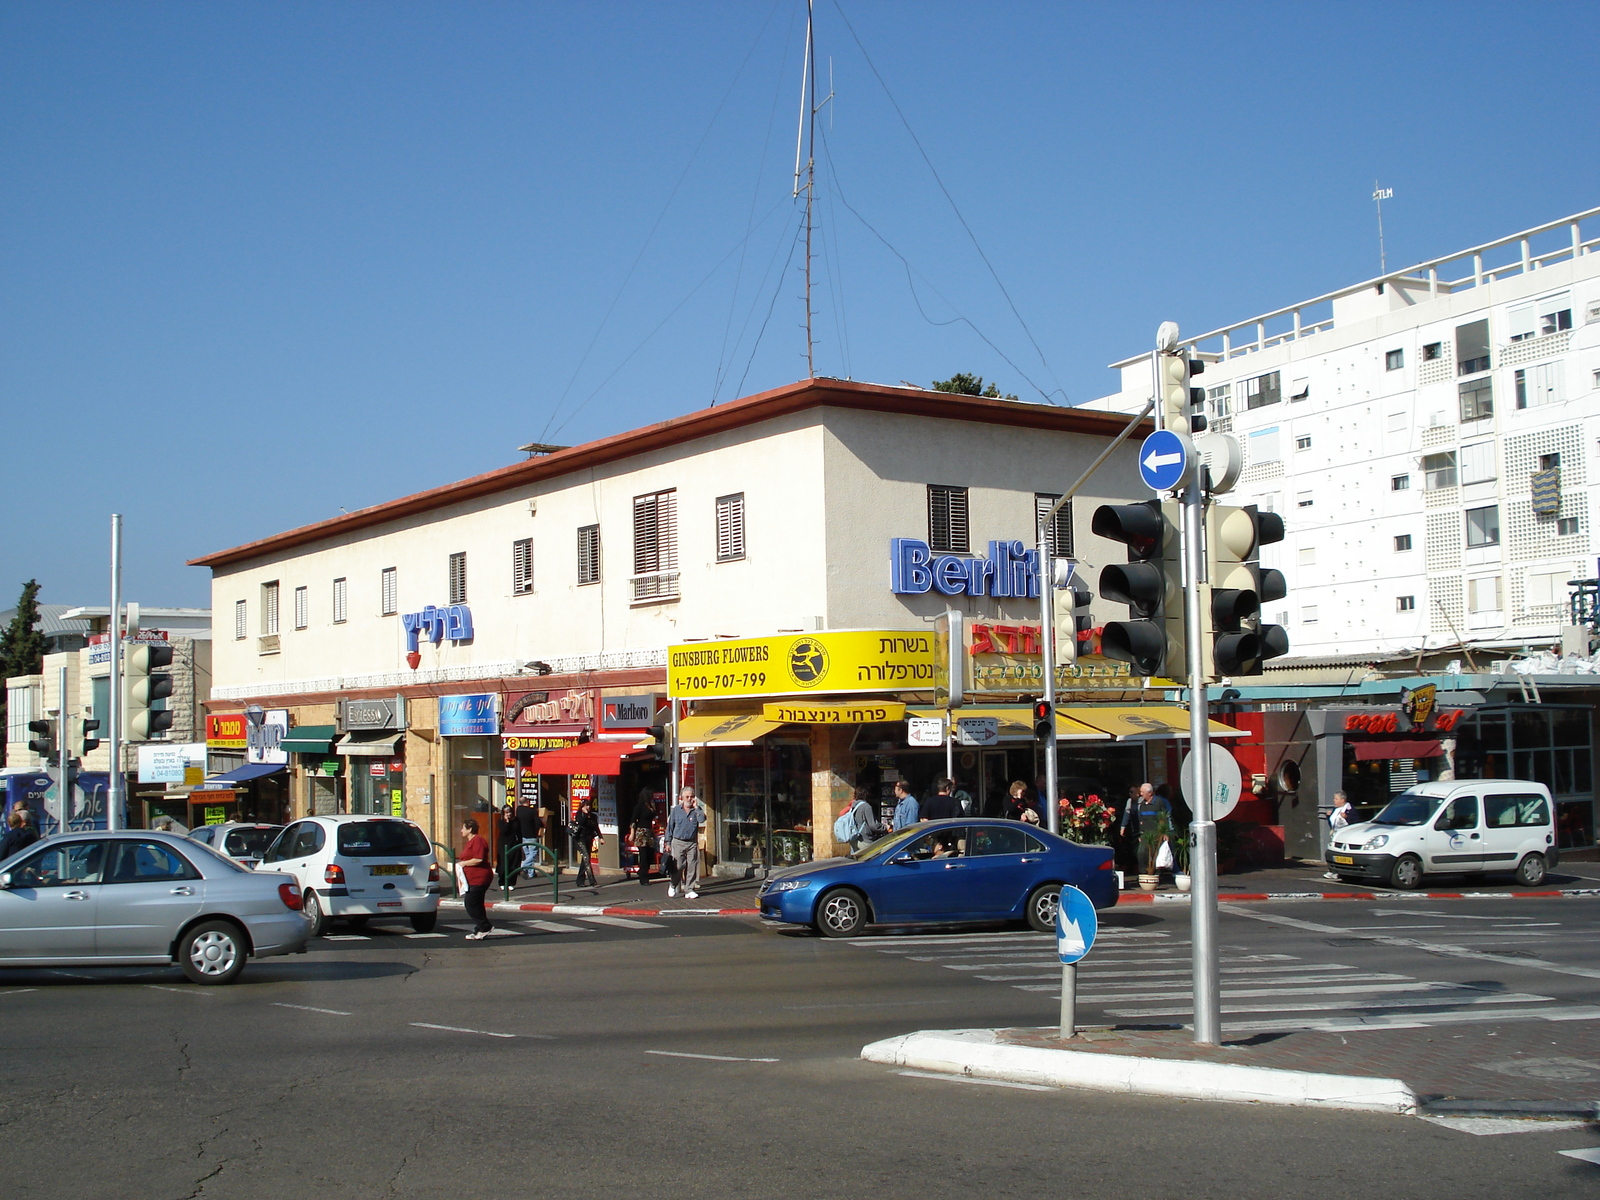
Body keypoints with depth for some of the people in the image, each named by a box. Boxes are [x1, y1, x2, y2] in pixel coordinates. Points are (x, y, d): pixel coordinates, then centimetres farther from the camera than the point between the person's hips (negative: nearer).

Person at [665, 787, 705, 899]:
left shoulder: (696, 810, 7)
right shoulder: (676, 810, 5)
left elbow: (702, 819, -14)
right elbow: (670, 826, 8)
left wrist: (696, 807, -11)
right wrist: (668, 842, 5)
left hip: (692, 843, 1)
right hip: (678, 842, -1)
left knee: (692, 867, -2)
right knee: (678, 866, -3)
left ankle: (689, 890, 4)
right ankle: (673, 885, 20)